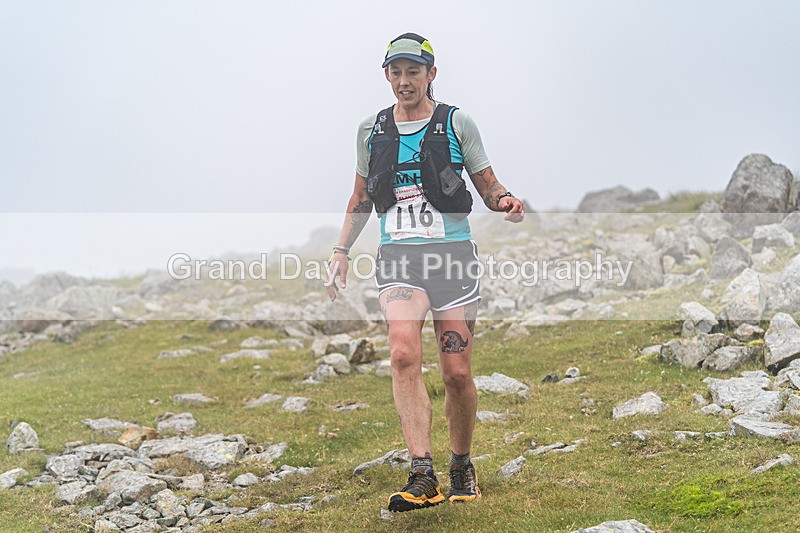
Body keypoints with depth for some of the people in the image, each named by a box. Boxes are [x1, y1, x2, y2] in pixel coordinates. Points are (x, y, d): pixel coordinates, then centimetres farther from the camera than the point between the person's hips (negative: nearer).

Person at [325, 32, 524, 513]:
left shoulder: (457, 123, 3)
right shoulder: (372, 130, 11)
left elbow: (488, 186, 8)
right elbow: (361, 197, 23)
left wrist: (505, 201, -15)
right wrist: (342, 250, 16)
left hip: (453, 254, -1)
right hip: (398, 257, 1)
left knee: (457, 373, -2)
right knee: (404, 353, -23)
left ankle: (462, 465, 24)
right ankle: (423, 478, -27)